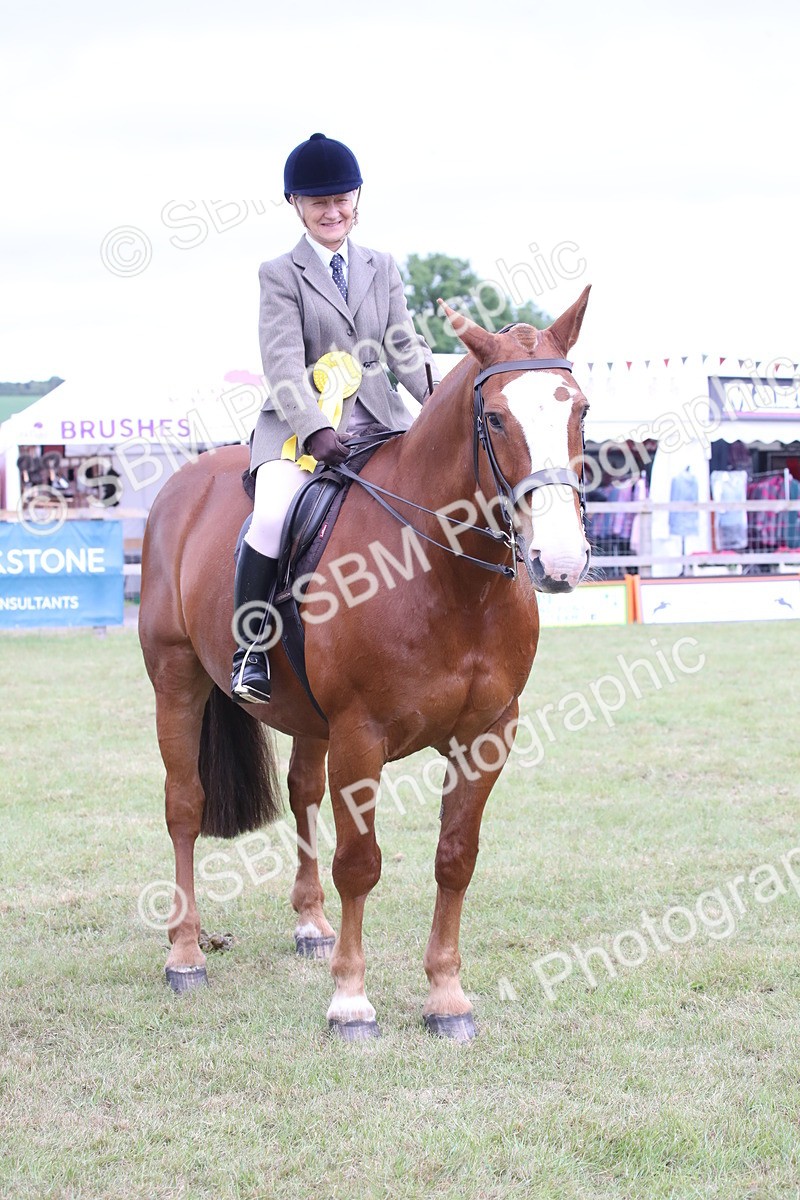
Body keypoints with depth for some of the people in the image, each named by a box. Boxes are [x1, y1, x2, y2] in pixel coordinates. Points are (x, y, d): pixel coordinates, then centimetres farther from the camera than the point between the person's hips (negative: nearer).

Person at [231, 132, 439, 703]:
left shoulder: (383, 267, 17)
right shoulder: (281, 275, 2)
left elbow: (405, 345, 9)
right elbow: (284, 363, -10)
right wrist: (315, 429, -26)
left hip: (379, 419, 4)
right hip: (299, 423, -4)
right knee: (273, 517, -29)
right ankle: (249, 649, -16)